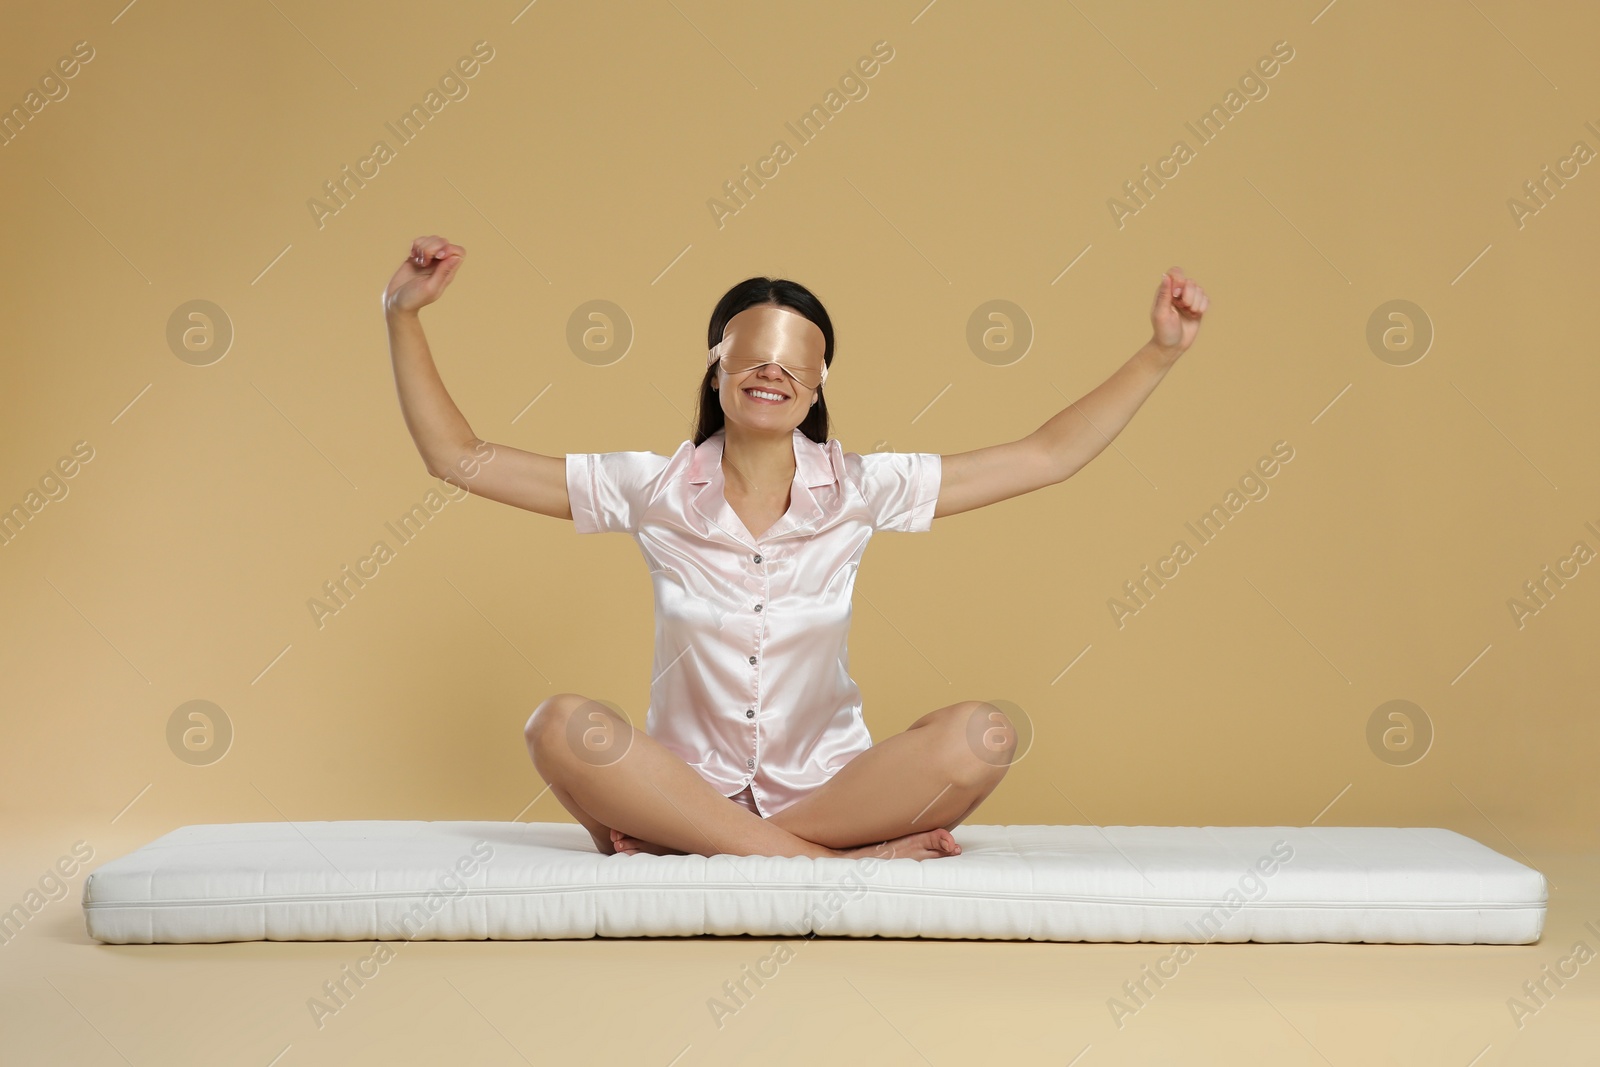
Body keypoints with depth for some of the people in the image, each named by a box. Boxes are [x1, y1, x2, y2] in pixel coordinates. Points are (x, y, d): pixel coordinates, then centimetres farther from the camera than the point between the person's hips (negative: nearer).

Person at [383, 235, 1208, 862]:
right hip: (686, 781, -1)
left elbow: (1048, 457, 1)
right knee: (563, 726, -31)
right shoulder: (653, 490, -3)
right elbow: (458, 459, -2)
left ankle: (670, 846, -24)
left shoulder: (860, 490, -1)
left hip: (827, 785, 1)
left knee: (981, 737, -27)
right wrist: (403, 316, -11)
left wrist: (1162, 351, -6)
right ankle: (831, 858, -27)